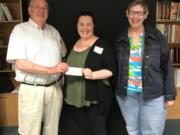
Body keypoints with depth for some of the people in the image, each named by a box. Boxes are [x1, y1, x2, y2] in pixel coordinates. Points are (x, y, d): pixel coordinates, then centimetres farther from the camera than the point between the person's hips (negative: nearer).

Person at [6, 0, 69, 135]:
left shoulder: (53, 31, 11)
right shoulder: (20, 29, -5)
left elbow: (64, 54, 22)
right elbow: (20, 64, -15)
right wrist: (50, 70, -20)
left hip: (54, 88, 5)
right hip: (32, 90, -4)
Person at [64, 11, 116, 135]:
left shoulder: (102, 45, -8)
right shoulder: (74, 44, 12)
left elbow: (111, 70, -12)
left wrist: (93, 75, -26)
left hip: (95, 98, -6)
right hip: (75, 98, 6)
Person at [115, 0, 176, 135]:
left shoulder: (156, 36, -4)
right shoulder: (120, 39, 3)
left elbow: (166, 66, -2)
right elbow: (116, 67, 8)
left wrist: (170, 94, -5)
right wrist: (115, 90, 5)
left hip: (154, 95, -2)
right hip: (126, 94, 2)